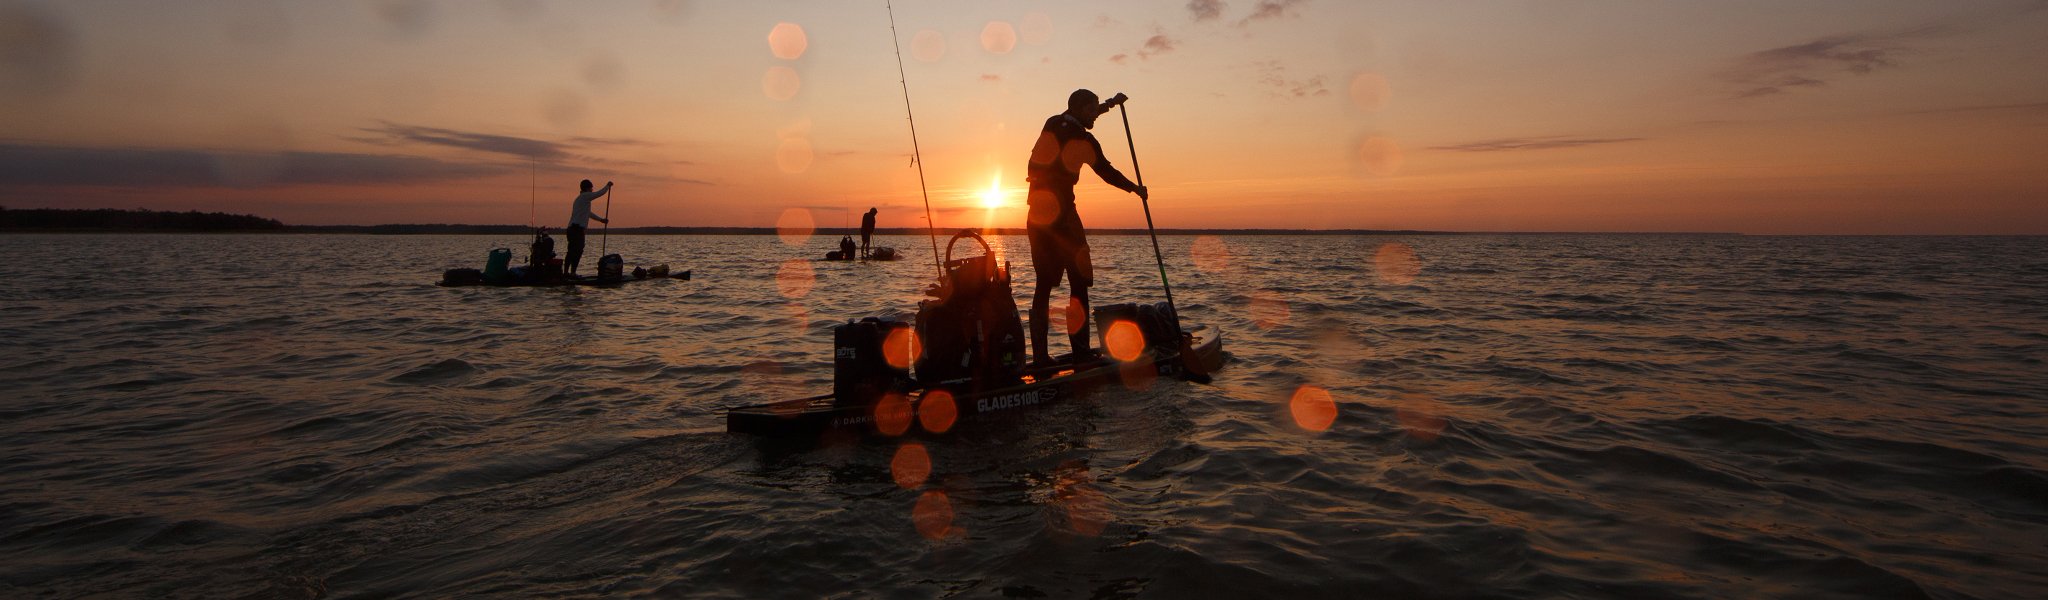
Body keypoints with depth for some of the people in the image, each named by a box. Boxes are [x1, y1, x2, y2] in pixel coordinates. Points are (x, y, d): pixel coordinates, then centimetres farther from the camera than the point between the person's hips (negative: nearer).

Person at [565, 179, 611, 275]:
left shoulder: (579, 198, 24)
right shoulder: (585, 196, -6)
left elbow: (588, 213, 34)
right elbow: (601, 193, -6)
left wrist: (601, 219, 38)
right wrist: (608, 185, 11)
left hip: (572, 228, 10)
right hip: (578, 228, -10)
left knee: (571, 252, 13)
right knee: (577, 252, -11)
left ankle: (566, 272, 16)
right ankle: (572, 273, -14)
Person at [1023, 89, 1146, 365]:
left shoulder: (1051, 123, 12)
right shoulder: (1084, 140, -6)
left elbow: (1076, 119, 32)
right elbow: (1107, 172, 3)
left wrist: (1109, 103, 41)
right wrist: (1135, 188, 20)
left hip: (1036, 216, 7)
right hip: (1062, 215, -6)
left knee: (1043, 286, 11)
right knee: (1078, 285, 1)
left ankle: (1040, 355, 10)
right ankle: (1080, 353, -2)